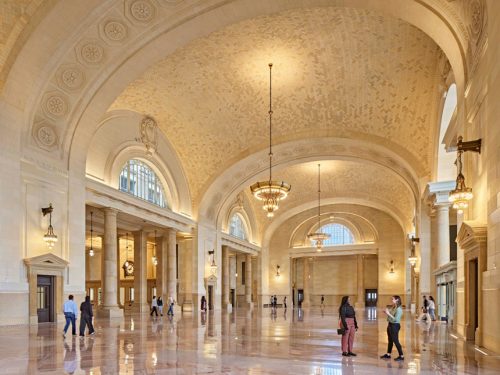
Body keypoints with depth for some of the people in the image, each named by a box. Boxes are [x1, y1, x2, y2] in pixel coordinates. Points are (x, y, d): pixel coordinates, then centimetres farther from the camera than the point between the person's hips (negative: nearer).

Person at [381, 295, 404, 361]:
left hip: (395, 326, -9)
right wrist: (387, 313, 2)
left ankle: (401, 356, 2)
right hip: (390, 325, 9)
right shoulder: (393, 308, 8)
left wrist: (388, 314, -22)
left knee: (395, 341, -5)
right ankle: (388, 354, 29)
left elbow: (395, 319, -24)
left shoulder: (399, 309, -18)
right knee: (390, 340, 18)